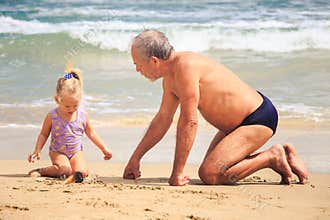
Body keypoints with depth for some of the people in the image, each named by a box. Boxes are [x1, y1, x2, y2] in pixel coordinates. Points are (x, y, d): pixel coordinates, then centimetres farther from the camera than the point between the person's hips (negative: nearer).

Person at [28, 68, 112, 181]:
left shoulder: (83, 116, -3)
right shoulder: (52, 116, -11)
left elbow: (91, 133, 11)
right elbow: (43, 135, 0)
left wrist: (104, 149, 14)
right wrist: (37, 151, -12)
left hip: (76, 152, 3)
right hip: (58, 152, -3)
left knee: (82, 172, -24)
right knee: (65, 170, -31)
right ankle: (41, 171, -10)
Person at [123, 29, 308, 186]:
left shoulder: (185, 67, -25)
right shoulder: (170, 77, 7)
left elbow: (189, 122, -27)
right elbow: (163, 119, 20)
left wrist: (178, 172, -24)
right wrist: (136, 158, 22)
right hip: (238, 122, 11)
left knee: (209, 174, -21)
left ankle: (272, 157, -6)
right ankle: (281, 154, 19)